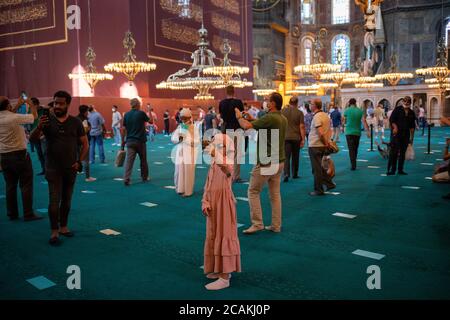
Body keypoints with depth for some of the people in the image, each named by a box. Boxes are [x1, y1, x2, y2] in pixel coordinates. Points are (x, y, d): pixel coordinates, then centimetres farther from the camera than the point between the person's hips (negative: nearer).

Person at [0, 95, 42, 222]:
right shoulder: (16, 118, -18)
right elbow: (34, 116, -3)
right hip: (20, 155, -6)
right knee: (26, 185, 0)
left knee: (10, 186, 13)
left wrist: (18, 105, 25)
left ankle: (12, 214, 19)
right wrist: (31, 104, 15)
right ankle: (28, 214, 1)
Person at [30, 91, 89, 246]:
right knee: (54, 201, -4)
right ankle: (54, 233, 4)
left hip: (71, 169, 2)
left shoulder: (76, 122, 2)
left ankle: (63, 227, 24)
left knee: (67, 200, 12)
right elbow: (33, 139, -11)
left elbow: (85, 144, 6)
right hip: (53, 169, -2)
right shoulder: (47, 121, -1)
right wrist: (39, 127, -31)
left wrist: (79, 161, -5)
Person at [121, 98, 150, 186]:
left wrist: (123, 141, 9)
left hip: (130, 141, 2)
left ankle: (126, 179, -11)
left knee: (129, 161, -2)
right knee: (143, 160, 14)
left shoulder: (126, 115, 2)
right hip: (140, 141, -2)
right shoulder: (141, 113, -8)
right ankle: (145, 177, 25)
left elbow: (123, 129, 1)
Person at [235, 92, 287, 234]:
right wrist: (253, 119, 19)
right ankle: (276, 225, 17)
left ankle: (257, 223, 2)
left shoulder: (270, 118, -19)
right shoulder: (283, 119, 9)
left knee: (253, 192, 3)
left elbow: (246, 126, -22)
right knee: (275, 193, 12)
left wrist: (239, 117, -2)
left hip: (266, 162, -8)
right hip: (279, 161, 8)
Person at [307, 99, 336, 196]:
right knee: (320, 167, 22)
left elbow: (320, 133, -24)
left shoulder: (317, 117, -17)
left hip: (315, 146, -9)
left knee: (317, 169, 1)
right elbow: (329, 130, 14)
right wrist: (327, 141, 8)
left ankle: (318, 190, 9)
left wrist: (325, 143, -12)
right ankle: (329, 183, 23)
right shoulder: (326, 115, 10)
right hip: (323, 146, 9)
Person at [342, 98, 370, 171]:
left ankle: (353, 165, -13)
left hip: (349, 132, -3)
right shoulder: (360, 111, 1)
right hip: (357, 132, 3)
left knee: (351, 149, -3)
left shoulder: (347, 110, -4)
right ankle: (354, 164, 25)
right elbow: (364, 121, -8)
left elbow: (344, 122, 6)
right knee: (355, 149, 16)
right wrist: (368, 131, -11)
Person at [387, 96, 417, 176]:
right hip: (396, 134, -5)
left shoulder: (411, 113, 12)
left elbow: (412, 126, 14)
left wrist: (412, 137, 11)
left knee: (402, 153, 8)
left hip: (405, 135, 5)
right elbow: (391, 119, -5)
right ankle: (391, 169, -4)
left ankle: (400, 170, 14)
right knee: (394, 152, -8)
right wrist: (395, 127, -20)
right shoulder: (397, 109, 0)